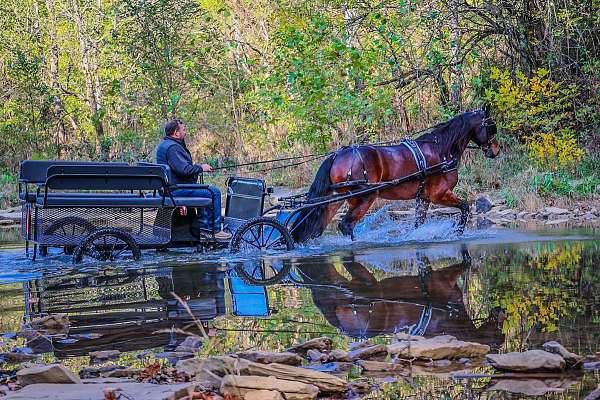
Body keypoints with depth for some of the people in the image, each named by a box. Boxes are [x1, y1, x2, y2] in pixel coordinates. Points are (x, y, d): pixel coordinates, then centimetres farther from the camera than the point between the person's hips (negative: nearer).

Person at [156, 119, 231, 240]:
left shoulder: (166, 144, 16)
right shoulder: (172, 147, -19)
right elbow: (184, 169, -28)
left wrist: (197, 167, 14)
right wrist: (200, 168, -12)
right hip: (176, 189, -12)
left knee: (207, 190, 26)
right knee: (214, 192, -11)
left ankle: (203, 225, 23)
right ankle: (216, 231, -6)